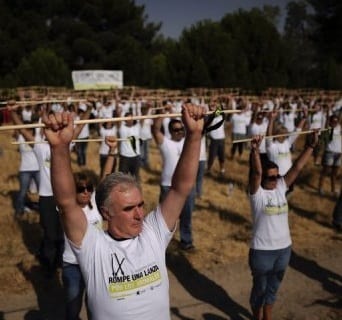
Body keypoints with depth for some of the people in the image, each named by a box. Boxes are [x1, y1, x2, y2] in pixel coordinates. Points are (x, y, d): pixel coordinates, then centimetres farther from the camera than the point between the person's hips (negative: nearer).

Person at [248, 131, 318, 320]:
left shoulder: (281, 187, 0)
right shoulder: (256, 192, -15)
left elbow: (297, 167, -4)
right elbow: (256, 172, -32)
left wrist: (312, 145, -9)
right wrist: (255, 151, -48)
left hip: (284, 248, 5)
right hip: (262, 250, -5)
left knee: (272, 288, 22)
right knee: (259, 289, 15)